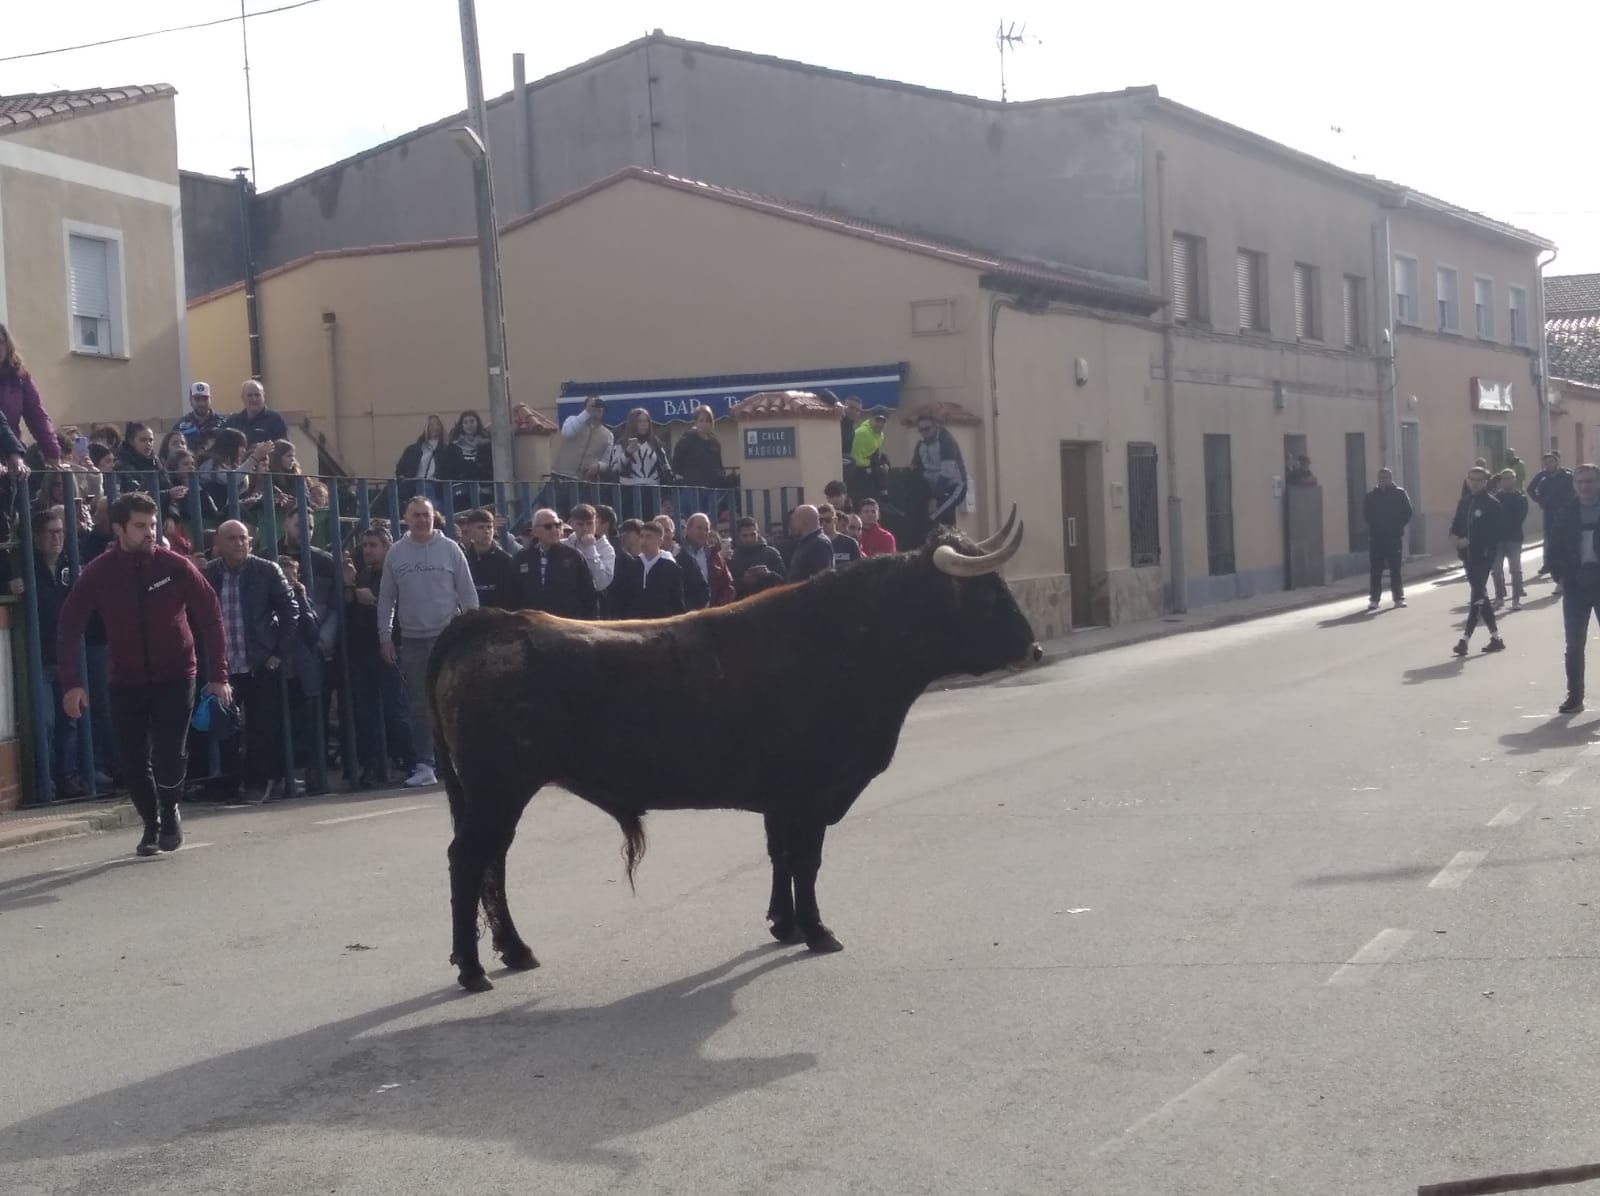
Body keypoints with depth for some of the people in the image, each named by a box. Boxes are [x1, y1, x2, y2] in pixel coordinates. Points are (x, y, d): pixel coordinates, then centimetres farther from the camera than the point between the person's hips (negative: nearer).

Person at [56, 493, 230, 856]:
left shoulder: (176, 566, -9)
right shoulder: (98, 574, -7)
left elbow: (211, 617, -6)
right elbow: (68, 628, -4)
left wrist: (218, 675, -9)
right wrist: (71, 683, -13)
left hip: (175, 677, -1)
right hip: (127, 682, 2)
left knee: (170, 757, -11)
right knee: (134, 762, 1)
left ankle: (169, 811, 20)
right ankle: (152, 824, 26)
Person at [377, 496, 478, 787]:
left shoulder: (449, 549, 1)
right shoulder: (395, 554, 6)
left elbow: (468, 593, 1)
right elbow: (386, 598, 9)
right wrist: (385, 636, 4)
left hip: (447, 635, -2)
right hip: (411, 639, 2)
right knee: (418, 705, 5)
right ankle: (424, 765, 10)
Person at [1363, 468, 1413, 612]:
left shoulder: (1400, 494, 1)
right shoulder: (1371, 495, 5)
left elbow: (1407, 513, 2)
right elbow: (1366, 513, 10)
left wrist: (1398, 526, -5)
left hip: (1394, 538, -1)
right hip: (1376, 538, 1)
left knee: (1395, 569, 3)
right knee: (1376, 570, 1)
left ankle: (1398, 597, 10)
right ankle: (1374, 599, 3)